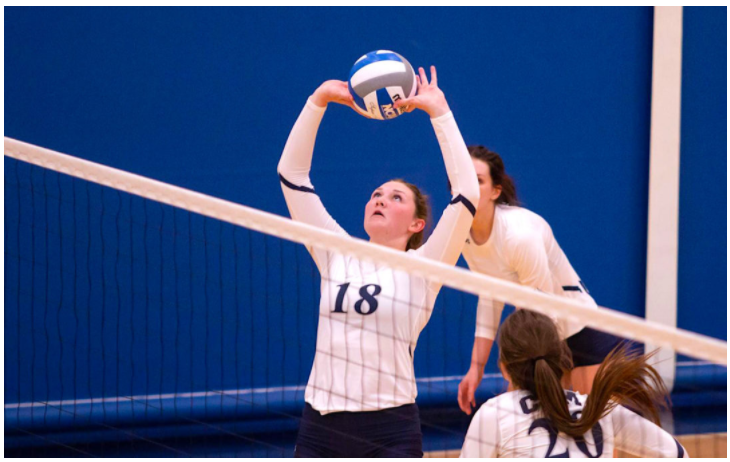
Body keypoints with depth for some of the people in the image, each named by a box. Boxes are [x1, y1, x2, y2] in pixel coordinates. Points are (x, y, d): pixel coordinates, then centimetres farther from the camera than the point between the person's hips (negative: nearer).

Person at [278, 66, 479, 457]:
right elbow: (292, 175, 8)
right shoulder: (337, 256, 9)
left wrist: (439, 112, -10)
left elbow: (467, 194, -11)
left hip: (389, 434, -4)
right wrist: (318, 102, 1)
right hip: (320, 428, 4)